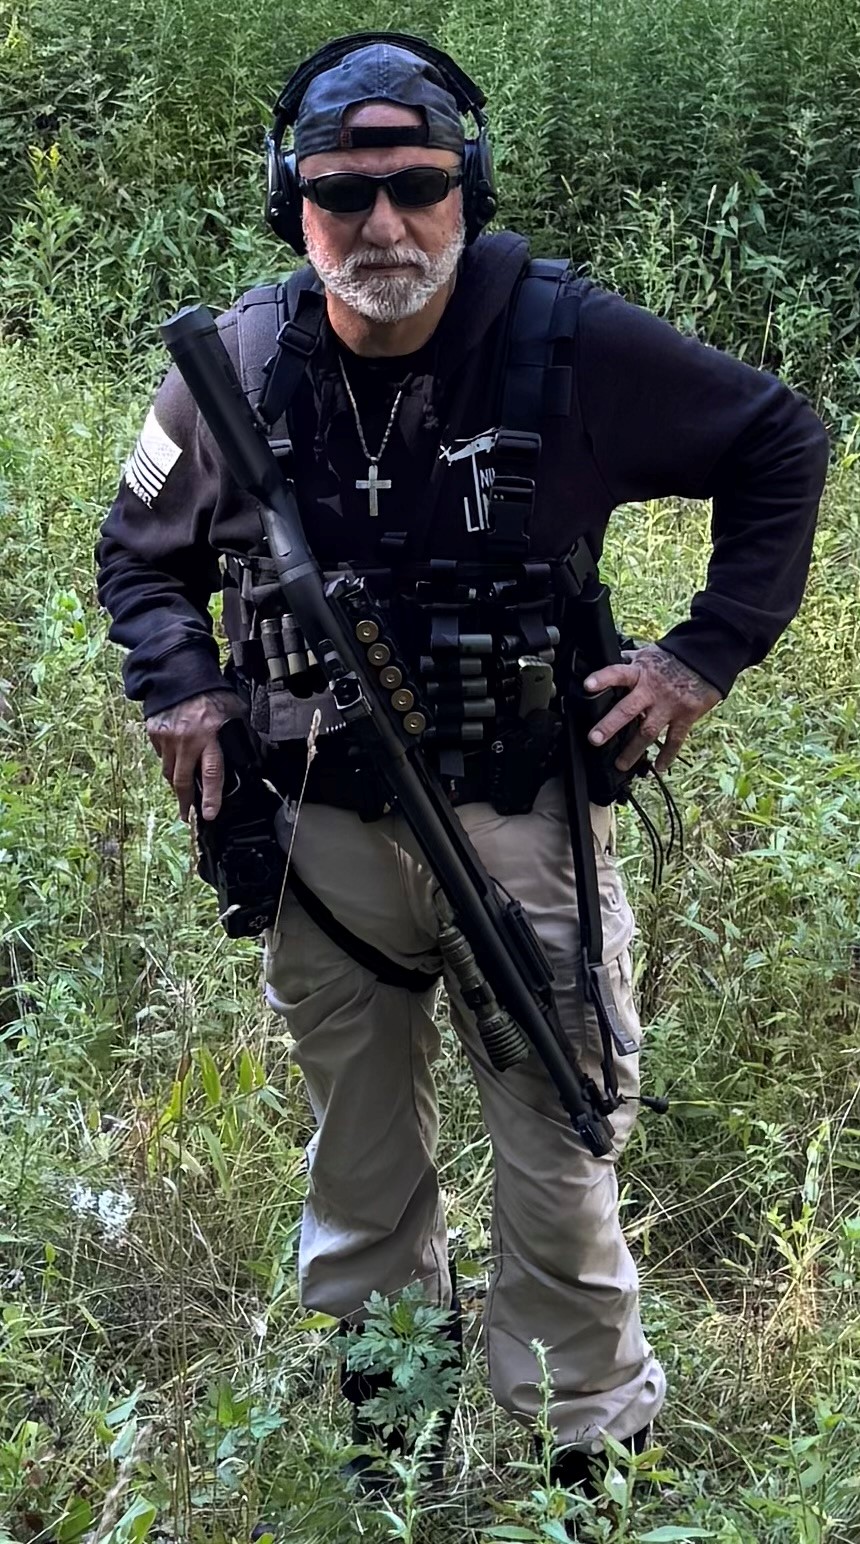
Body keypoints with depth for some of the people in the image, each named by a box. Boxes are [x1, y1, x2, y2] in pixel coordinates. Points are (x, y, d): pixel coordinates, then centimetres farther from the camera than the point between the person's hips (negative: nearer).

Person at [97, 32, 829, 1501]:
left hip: (523, 815, -2)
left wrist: (711, 650, -4)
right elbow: (141, 551, 13)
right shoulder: (236, 369, -4)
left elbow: (782, 443, 2)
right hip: (324, 830, 3)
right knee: (360, 1176, 16)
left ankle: (596, 1439, 25)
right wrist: (182, 683, -5)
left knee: (561, 1157, 6)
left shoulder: (575, 346, -12)